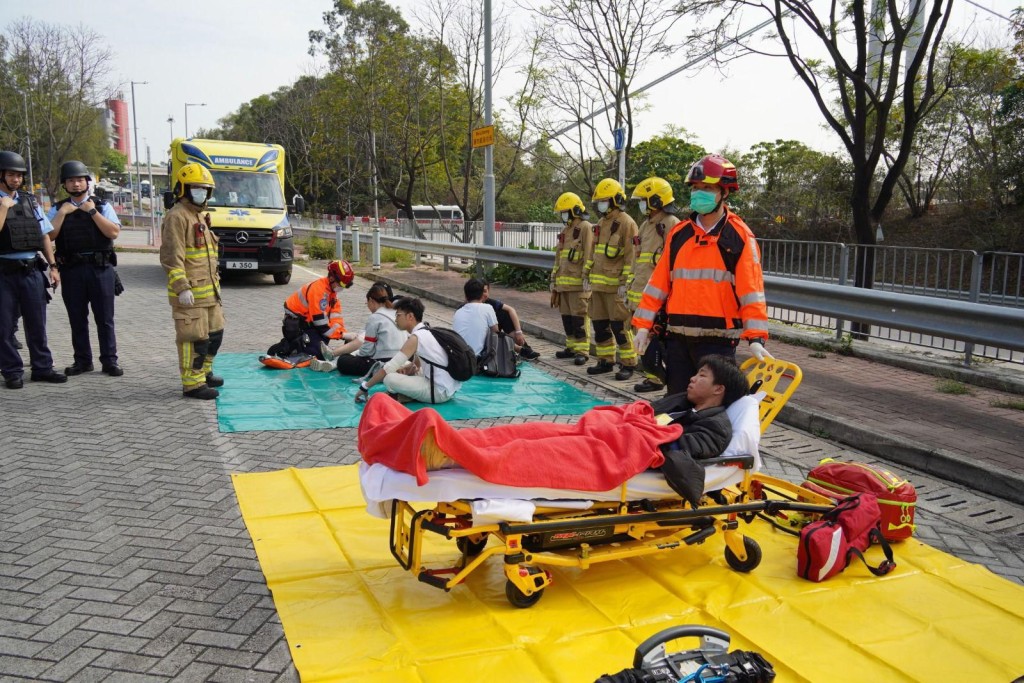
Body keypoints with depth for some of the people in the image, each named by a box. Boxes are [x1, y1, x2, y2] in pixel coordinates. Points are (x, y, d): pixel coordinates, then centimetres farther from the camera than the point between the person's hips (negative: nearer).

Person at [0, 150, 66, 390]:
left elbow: (45, 235, 14)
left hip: (32, 270, 4)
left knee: (37, 323, 8)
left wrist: (52, 266, 10)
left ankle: (42, 367, 16)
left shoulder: (29, 201, 12)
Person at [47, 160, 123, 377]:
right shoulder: (58, 209, 10)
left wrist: (92, 212, -10)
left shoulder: (102, 206, 5)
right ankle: (82, 361, 18)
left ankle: (109, 361, 8)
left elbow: (114, 233, -9)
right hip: (71, 270, 2)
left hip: (100, 269, -2)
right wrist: (62, 213, -8)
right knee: (77, 320, 9)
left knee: (105, 318, 2)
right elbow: (49, 236, -3)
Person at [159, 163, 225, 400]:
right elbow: (171, 257, -19)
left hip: (209, 291, 10)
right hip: (189, 293, -10)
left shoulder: (201, 216, 20)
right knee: (195, 339, -6)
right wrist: (182, 287, -24)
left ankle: (203, 371, 33)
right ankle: (192, 383, 2)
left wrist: (215, 282, 26)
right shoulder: (176, 217, -12)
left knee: (215, 333, 18)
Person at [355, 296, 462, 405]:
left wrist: (364, 387, -8)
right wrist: (406, 368, 2)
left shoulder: (415, 338, -15)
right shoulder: (427, 332, 11)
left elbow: (389, 368, -16)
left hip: (441, 392, -10)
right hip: (450, 387, 10)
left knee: (389, 378, -20)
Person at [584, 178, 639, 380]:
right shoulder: (601, 223, 16)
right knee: (599, 324, 12)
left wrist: (625, 282, -18)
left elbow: (631, 256, -14)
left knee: (619, 325, -6)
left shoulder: (626, 223, -9)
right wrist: (587, 274, 18)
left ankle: (628, 363, 4)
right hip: (598, 283, 8)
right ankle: (606, 361, 22)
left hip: (615, 285, -8)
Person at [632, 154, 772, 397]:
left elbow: (751, 290, -10)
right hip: (678, 337, 4)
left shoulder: (739, 236, -4)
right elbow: (659, 282, 9)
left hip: (718, 339, -4)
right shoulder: (678, 234, 9)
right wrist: (643, 325, 4)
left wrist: (756, 338, -19)